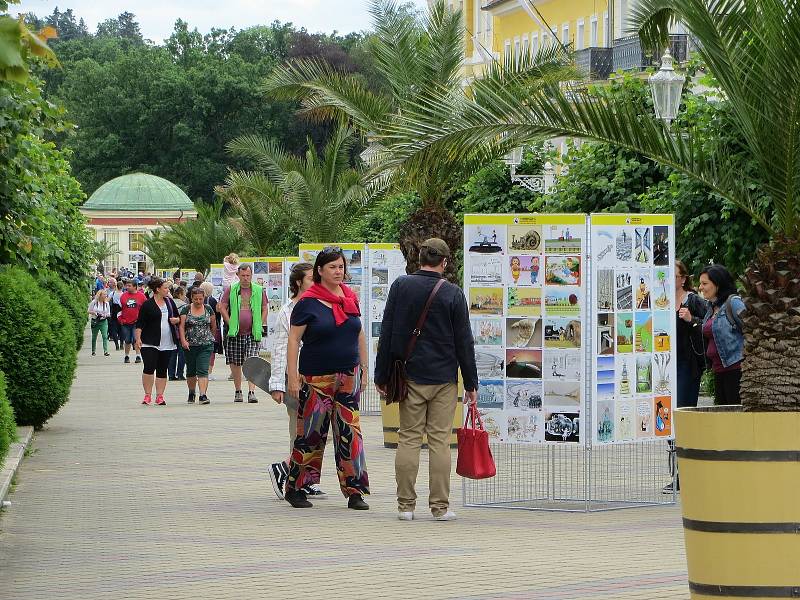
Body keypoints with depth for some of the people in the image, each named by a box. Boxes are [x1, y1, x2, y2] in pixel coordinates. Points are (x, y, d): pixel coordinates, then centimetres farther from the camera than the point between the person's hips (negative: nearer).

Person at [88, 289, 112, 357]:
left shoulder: (107, 303, 1)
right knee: (94, 337, 9)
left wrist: (106, 315, -14)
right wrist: (94, 313, -17)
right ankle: (93, 351, 23)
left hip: (103, 321, 1)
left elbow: (108, 313, 8)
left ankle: (105, 351, -14)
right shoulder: (94, 302, -4)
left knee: (105, 336, -12)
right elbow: (89, 311, 2)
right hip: (95, 321, -1)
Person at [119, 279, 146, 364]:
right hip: (125, 322, 2)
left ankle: (138, 356, -4)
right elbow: (119, 308, 13)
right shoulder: (123, 296, 5)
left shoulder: (141, 296, 0)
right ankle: (127, 356, 20)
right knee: (127, 340, 9)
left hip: (137, 322, -2)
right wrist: (119, 318, 5)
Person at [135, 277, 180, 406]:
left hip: (167, 343, 5)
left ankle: (159, 396, 10)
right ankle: (147, 395, -3)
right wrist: (138, 338, -15)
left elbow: (178, 317, 21)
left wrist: (176, 320, -2)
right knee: (149, 368, -12)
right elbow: (140, 324, -5)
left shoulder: (170, 302, 11)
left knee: (162, 371, 6)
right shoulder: (147, 305, -5)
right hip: (150, 343, -5)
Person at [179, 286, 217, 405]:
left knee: (203, 370, -12)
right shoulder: (186, 309, 0)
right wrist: (183, 340, -17)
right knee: (191, 371, 13)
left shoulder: (208, 309, 4)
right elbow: (181, 326, -4)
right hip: (190, 345, 1)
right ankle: (191, 393, 31)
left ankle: (203, 395, -19)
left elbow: (213, 326, 14)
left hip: (206, 345, -1)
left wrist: (212, 340, 18)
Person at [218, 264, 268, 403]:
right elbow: (222, 307, 5)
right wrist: (230, 324, -3)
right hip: (234, 333, 1)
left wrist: (260, 325, 3)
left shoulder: (259, 290, 6)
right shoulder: (231, 290, 4)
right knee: (235, 363, 6)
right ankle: (238, 391, 18)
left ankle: (251, 392, -14)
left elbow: (265, 308, 13)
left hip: (253, 333, -1)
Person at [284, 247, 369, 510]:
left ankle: (354, 491, 5)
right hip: (316, 378, -4)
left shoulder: (350, 298, 10)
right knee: (310, 433, 0)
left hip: (348, 377, 4)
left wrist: (363, 369, 16)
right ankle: (294, 488, 13)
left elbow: (359, 335, 19)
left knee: (350, 432, 1)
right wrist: (292, 377, -12)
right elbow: (293, 340, -7)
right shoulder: (308, 301, -6)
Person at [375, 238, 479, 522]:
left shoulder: (400, 286, 0)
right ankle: (440, 506, 3)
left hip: (410, 377, 1)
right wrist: (471, 384, 6)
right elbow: (464, 342, -1)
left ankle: (405, 505, 6)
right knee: (440, 440, 2)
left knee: (408, 439, 5)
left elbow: (386, 334, 2)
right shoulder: (453, 293, -4)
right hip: (444, 378, -1)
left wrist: (382, 375, 8)